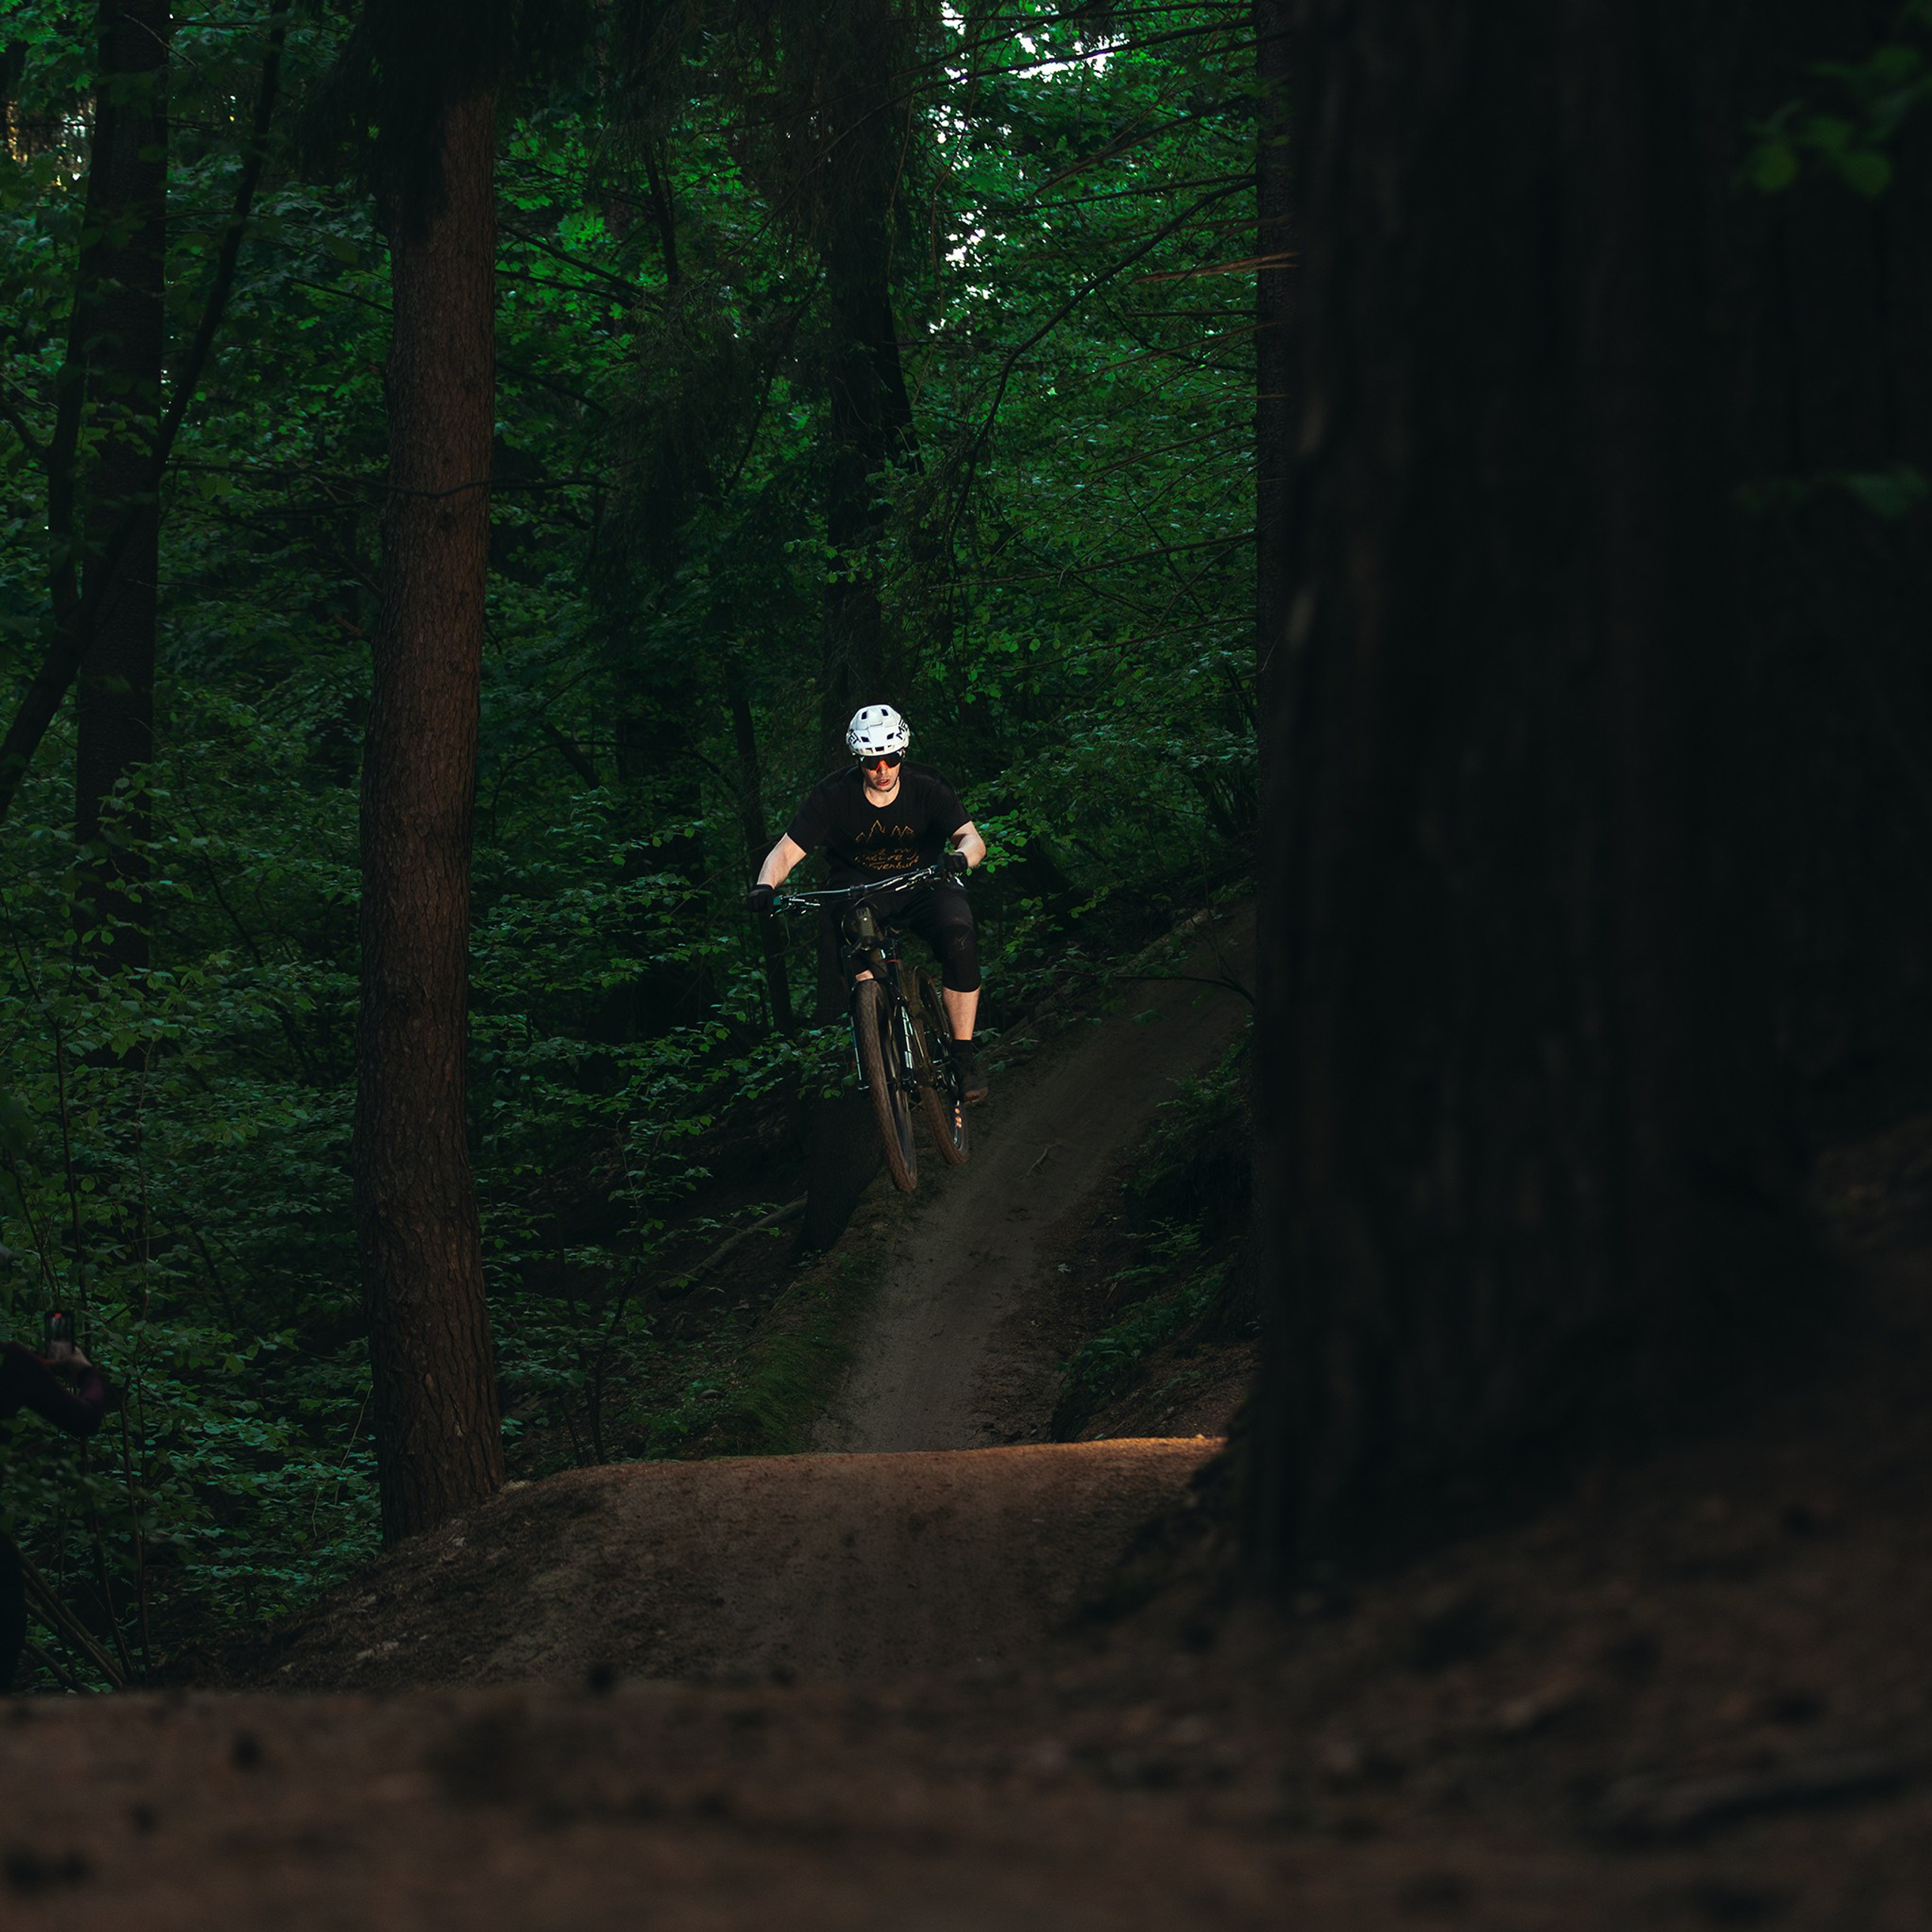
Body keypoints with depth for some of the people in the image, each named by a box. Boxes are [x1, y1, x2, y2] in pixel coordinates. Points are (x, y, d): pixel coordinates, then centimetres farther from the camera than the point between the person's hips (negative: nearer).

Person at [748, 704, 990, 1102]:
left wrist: (960, 856, -46)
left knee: (959, 938, -30)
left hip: (922, 886, 0)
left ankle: (963, 1054, -19)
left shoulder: (926, 786, -13)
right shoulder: (833, 796, -14)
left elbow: (972, 838, -21)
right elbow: (787, 850, -17)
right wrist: (765, 886, -39)